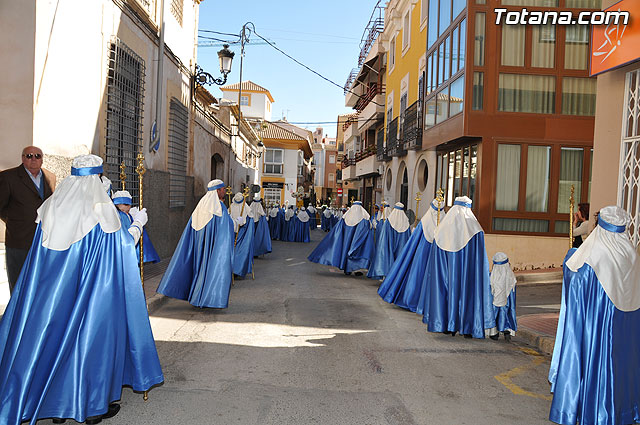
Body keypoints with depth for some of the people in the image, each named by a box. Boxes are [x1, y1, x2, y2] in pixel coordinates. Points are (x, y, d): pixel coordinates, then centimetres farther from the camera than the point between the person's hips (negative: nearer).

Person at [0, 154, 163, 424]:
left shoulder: (52, 206, 1)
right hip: (92, 291, -5)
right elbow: (122, 244, -5)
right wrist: (138, 223, 12)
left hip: (52, 290, 5)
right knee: (92, 335, 8)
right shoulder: (102, 210, -14)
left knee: (54, 335, 16)